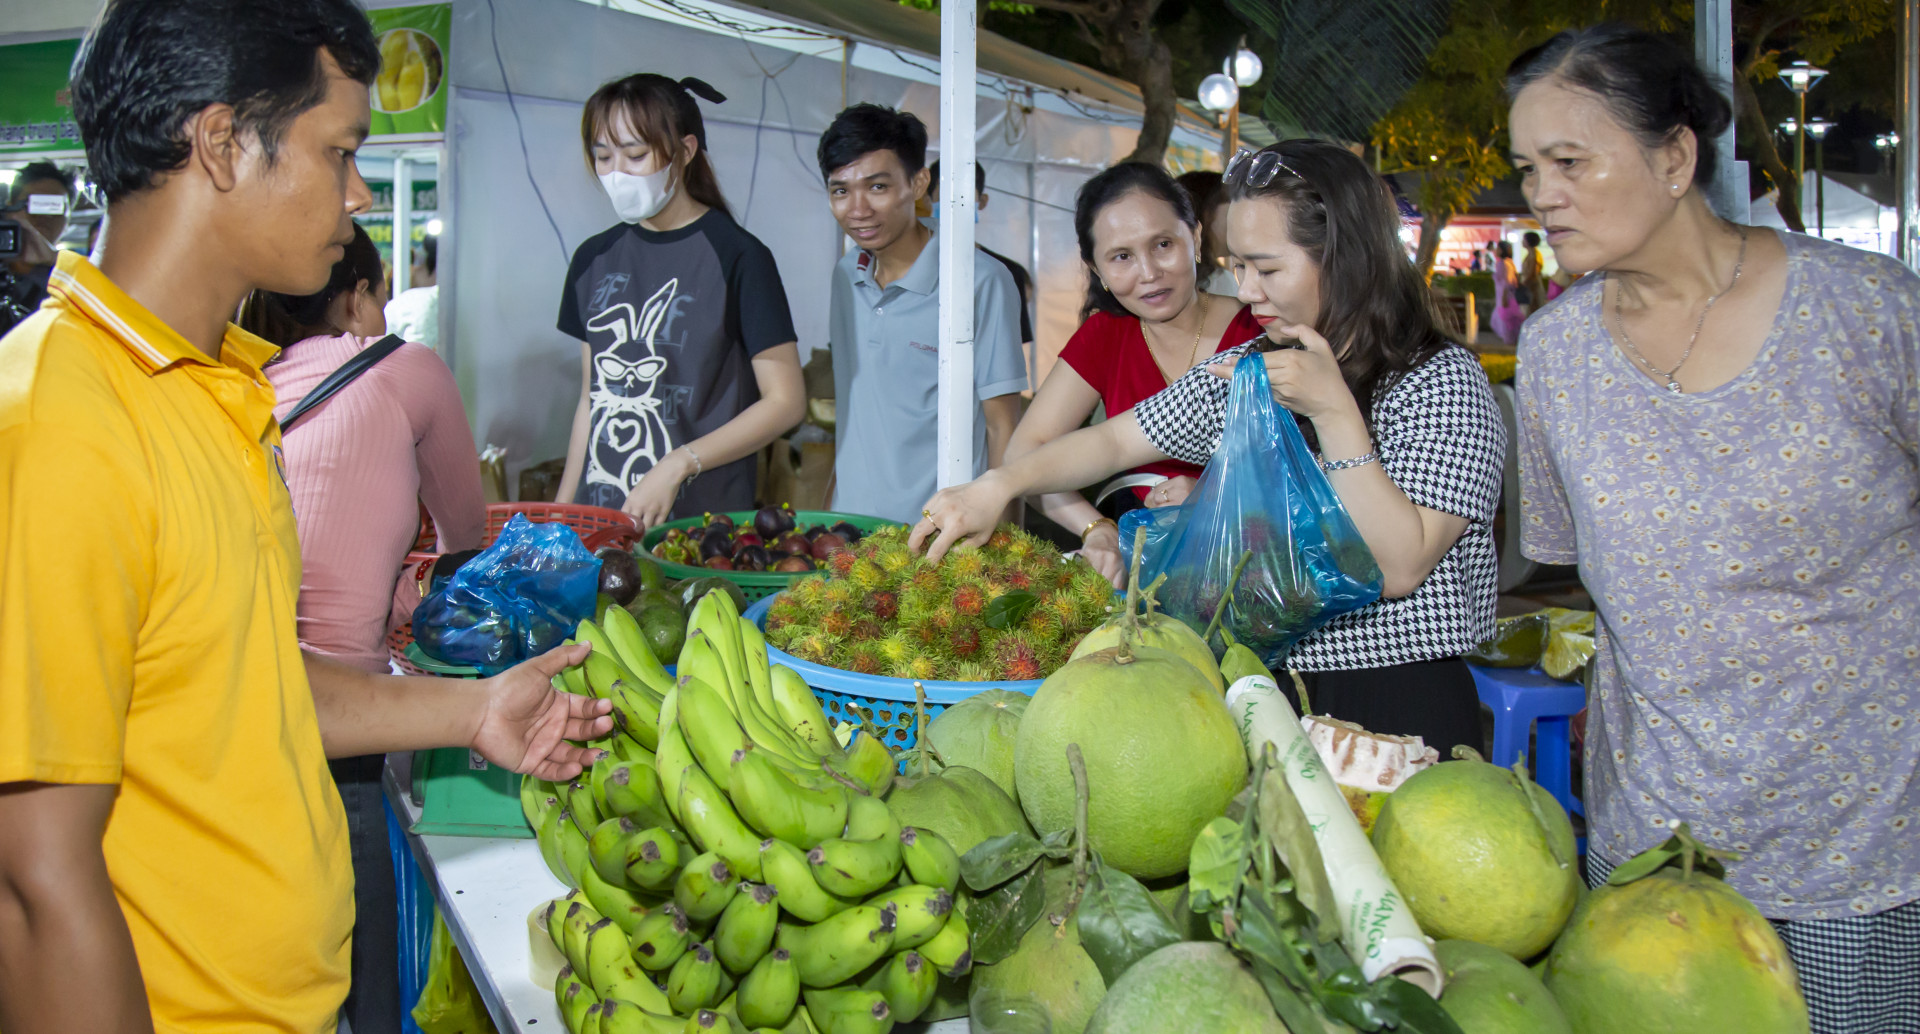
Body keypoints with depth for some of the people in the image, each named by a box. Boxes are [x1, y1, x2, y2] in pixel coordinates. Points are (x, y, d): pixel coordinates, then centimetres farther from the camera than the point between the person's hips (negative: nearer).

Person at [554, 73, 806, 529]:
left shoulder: (737, 256, -7)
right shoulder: (595, 258, 11)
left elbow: (786, 401, -9)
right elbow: (591, 397, 16)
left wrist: (677, 465, -17)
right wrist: (561, 510, 10)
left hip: (702, 520, -4)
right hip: (599, 515, 5)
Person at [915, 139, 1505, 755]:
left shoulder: (1442, 381, -8)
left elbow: (1399, 568, -17)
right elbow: (1114, 441, 14)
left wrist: (1333, 410, -22)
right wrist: (996, 487, -1)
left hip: (1398, 711, -5)